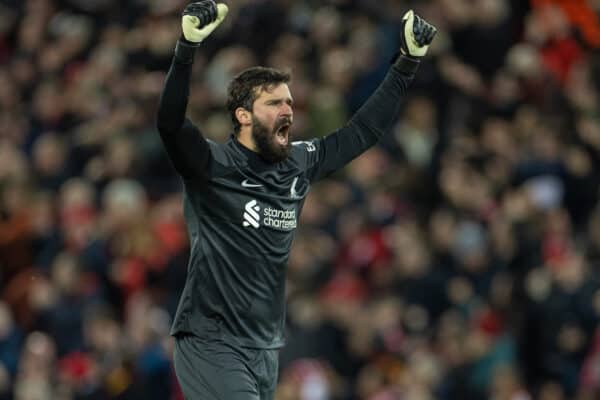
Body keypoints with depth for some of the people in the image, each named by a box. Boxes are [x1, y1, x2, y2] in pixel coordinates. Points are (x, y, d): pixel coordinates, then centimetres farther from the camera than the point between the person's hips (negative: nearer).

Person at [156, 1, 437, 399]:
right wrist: (188, 45, -39)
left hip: (266, 348, 7)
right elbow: (170, 122, -26)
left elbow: (363, 130, 17)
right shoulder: (212, 165, -9)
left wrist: (408, 62, 13)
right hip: (211, 346, -7)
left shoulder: (298, 165, 9)